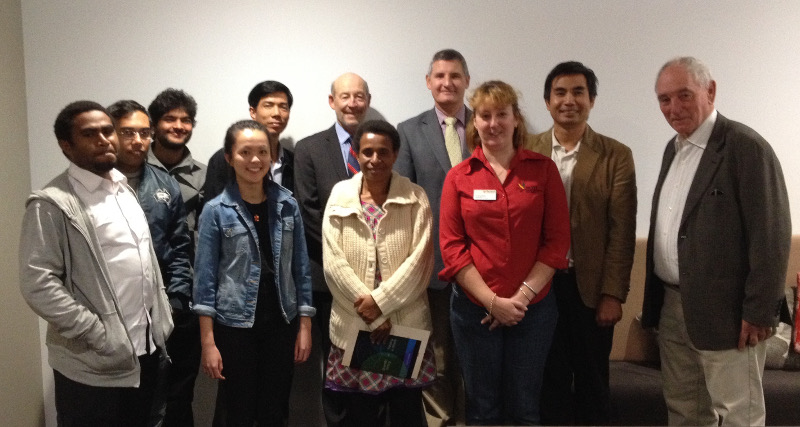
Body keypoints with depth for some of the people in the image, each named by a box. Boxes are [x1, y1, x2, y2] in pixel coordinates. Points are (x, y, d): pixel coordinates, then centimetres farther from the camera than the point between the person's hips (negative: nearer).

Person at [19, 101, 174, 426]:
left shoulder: (124, 190, 11)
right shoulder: (53, 204, -13)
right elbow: (38, 284, -19)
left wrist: (160, 319, 9)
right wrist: (97, 334, -19)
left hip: (144, 350, 7)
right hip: (93, 364, -7)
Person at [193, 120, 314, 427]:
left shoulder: (287, 205, 1)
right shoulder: (216, 211, -6)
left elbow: (301, 268, 5)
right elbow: (206, 278, -6)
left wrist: (305, 326, 2)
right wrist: (208, 343, -9)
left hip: (281, 324, 2)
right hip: (235, 327, -2)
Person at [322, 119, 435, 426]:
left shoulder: (415, 198, 1)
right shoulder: (340, 196, 2)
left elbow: (420, 260, -7)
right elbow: (333, 262, -5)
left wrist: (380, 301, -15)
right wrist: (371, 316, -10)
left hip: (407, 326, 0)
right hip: (353, 326, 1)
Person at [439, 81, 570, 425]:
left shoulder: (542, 169, 0)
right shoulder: (458, 177, 0)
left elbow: (558, 239, -3)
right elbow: (451, 245, -4)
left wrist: (521, 297, -10)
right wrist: (492, 301, -11)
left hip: (533, 308, 0)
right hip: (474, 308, 0)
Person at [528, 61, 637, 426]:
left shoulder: (616, 156, -2)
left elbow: (621, 232, -5)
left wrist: (613, 295, -9)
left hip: (591, 287, -1)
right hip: (539, 285, 1)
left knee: (592, 381, 13)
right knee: (549, 380, 13)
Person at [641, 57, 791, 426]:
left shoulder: (746, 147, -14)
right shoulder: (674, 148, 12)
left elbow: (771, 236, -16)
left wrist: (759, 311, -17)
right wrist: (656, 299, 14)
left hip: (724, 311, -8)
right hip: (671, 306, 8)